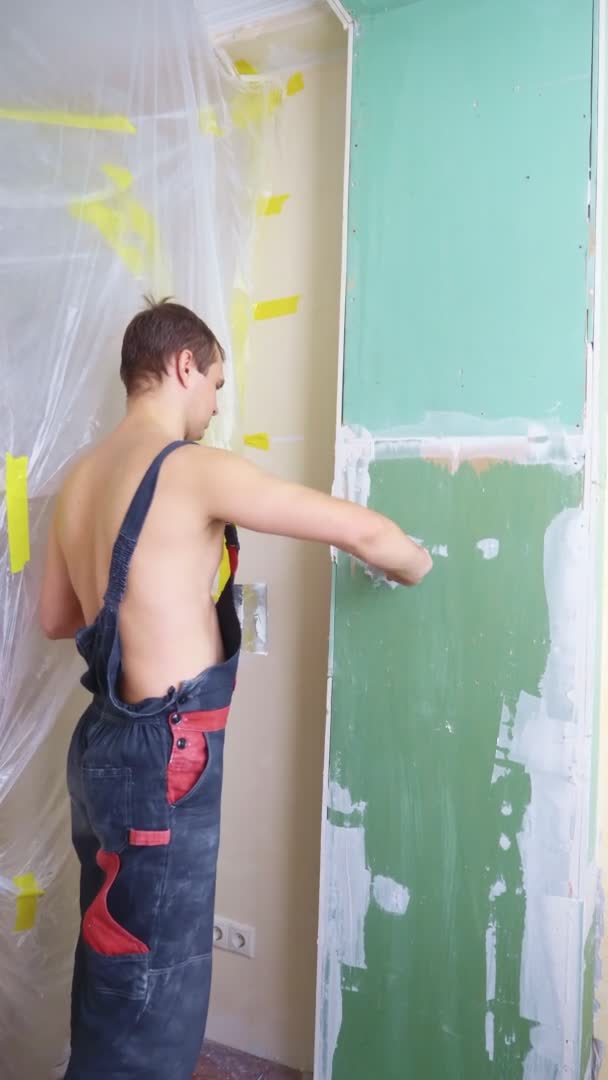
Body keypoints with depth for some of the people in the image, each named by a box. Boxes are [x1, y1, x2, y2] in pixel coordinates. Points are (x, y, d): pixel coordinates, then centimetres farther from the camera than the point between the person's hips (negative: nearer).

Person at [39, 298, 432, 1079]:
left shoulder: (80, 478, 8)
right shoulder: (195, 468, -16)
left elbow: (54, 618, 18)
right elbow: (362, 530, -15)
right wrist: (417, 568, 5)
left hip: (108, 746, 9)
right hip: (164, 762, -8)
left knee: (116, 983, 24)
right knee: (148, 1009, 7)